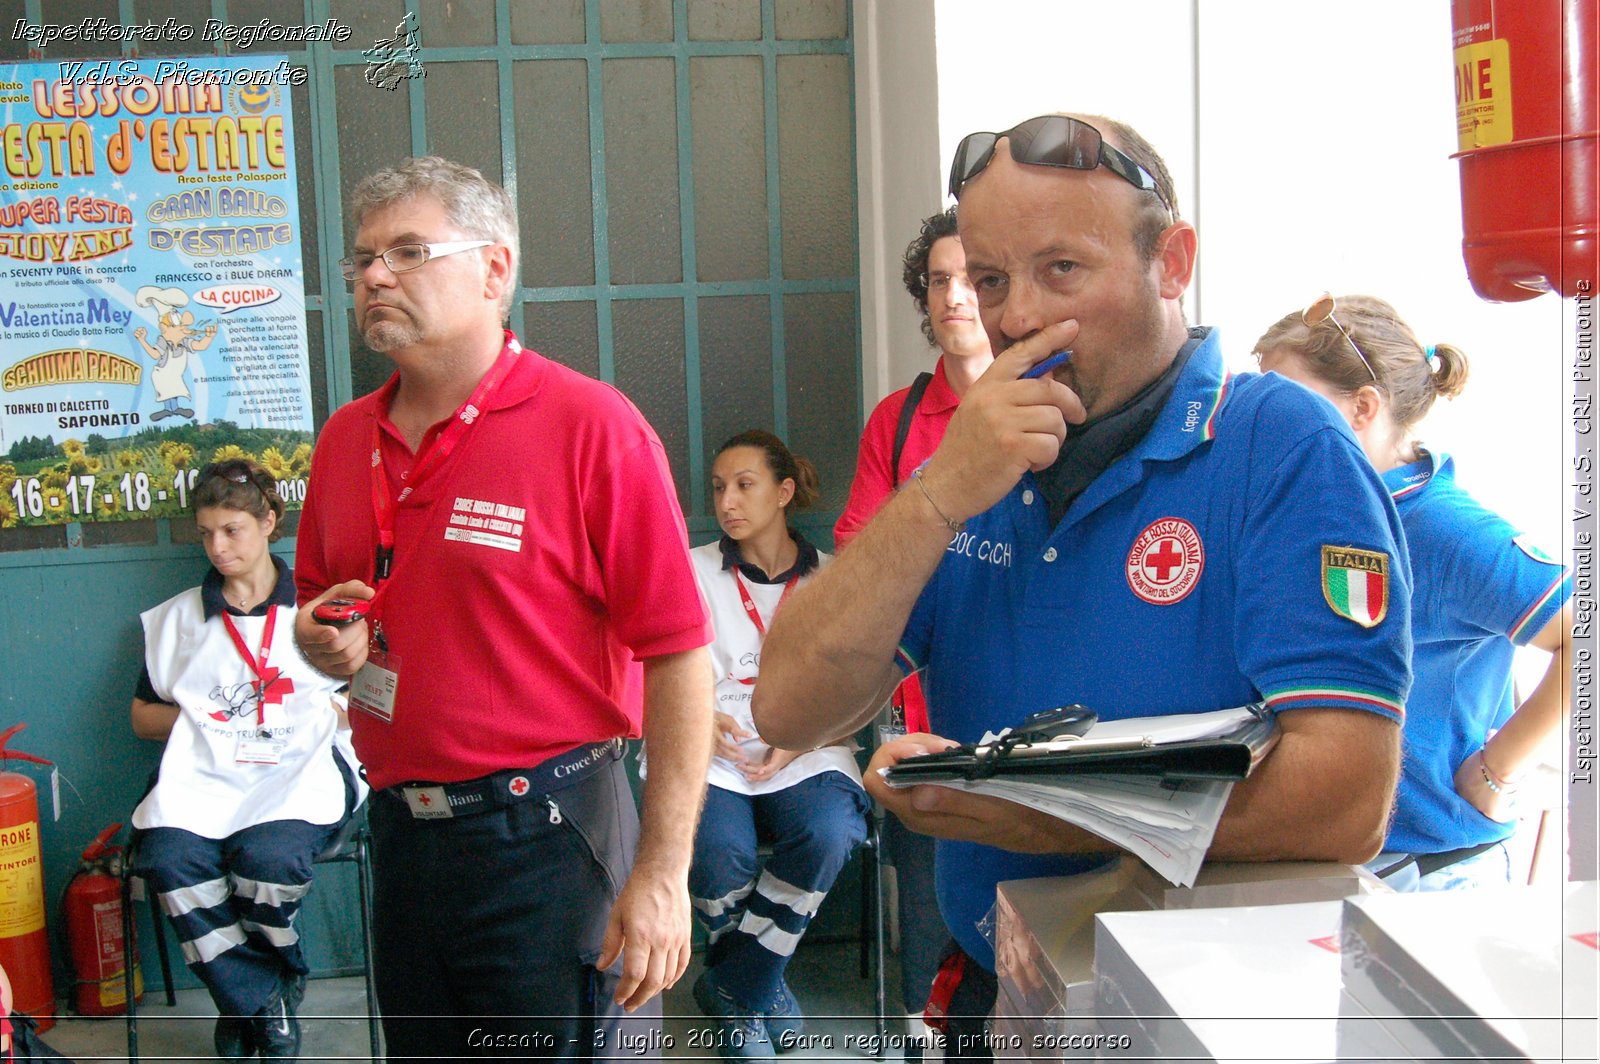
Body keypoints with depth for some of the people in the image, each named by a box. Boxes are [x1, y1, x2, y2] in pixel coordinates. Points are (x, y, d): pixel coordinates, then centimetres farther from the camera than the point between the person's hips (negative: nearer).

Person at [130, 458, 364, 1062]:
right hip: (204, 774, 2)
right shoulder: (177, 619, 24)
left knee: (266, 856, -35)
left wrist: (332, 708, -3)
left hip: (301, 768, -2)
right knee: (169, 859, -31)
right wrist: (194, 715, 4)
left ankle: (244, 1007, -4)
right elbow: (142, 715, 23)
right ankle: (264, 1004, -14)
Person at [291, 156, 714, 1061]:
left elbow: (678, 655, -14)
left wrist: (663, 873, -18)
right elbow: (318, 606, 23)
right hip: (401, 838, 6)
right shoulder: (346, 439, 8)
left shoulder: (590, 426, -12)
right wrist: (326, 643, -3)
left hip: (544, 840, -6)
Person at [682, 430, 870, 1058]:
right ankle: (763, 990, -3)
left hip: (809, 754, 1)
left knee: (827, 835, -32)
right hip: (714, 754, 0)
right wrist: (700, 718, -13)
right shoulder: (694, 571, 12)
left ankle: (729, 988, -13)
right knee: (718, 852, -32)